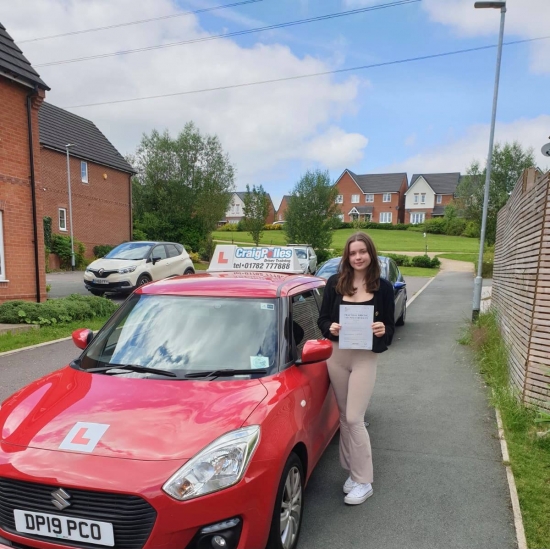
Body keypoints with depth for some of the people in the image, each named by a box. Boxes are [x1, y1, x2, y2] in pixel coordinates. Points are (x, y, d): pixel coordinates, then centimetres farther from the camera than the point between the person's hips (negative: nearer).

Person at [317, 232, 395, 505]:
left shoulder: (383, 287, -2)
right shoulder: (335, 283, 0)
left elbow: (390, 327, 2)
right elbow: (322, 319, 4)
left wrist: (383, 330, -20)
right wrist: (330, 327, -18)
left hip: (365, 358, -2)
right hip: (336, 356, 3)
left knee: (354, 419, -3)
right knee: (345, 417, 13)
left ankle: (363, 481, 14)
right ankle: (352, 471, 30)